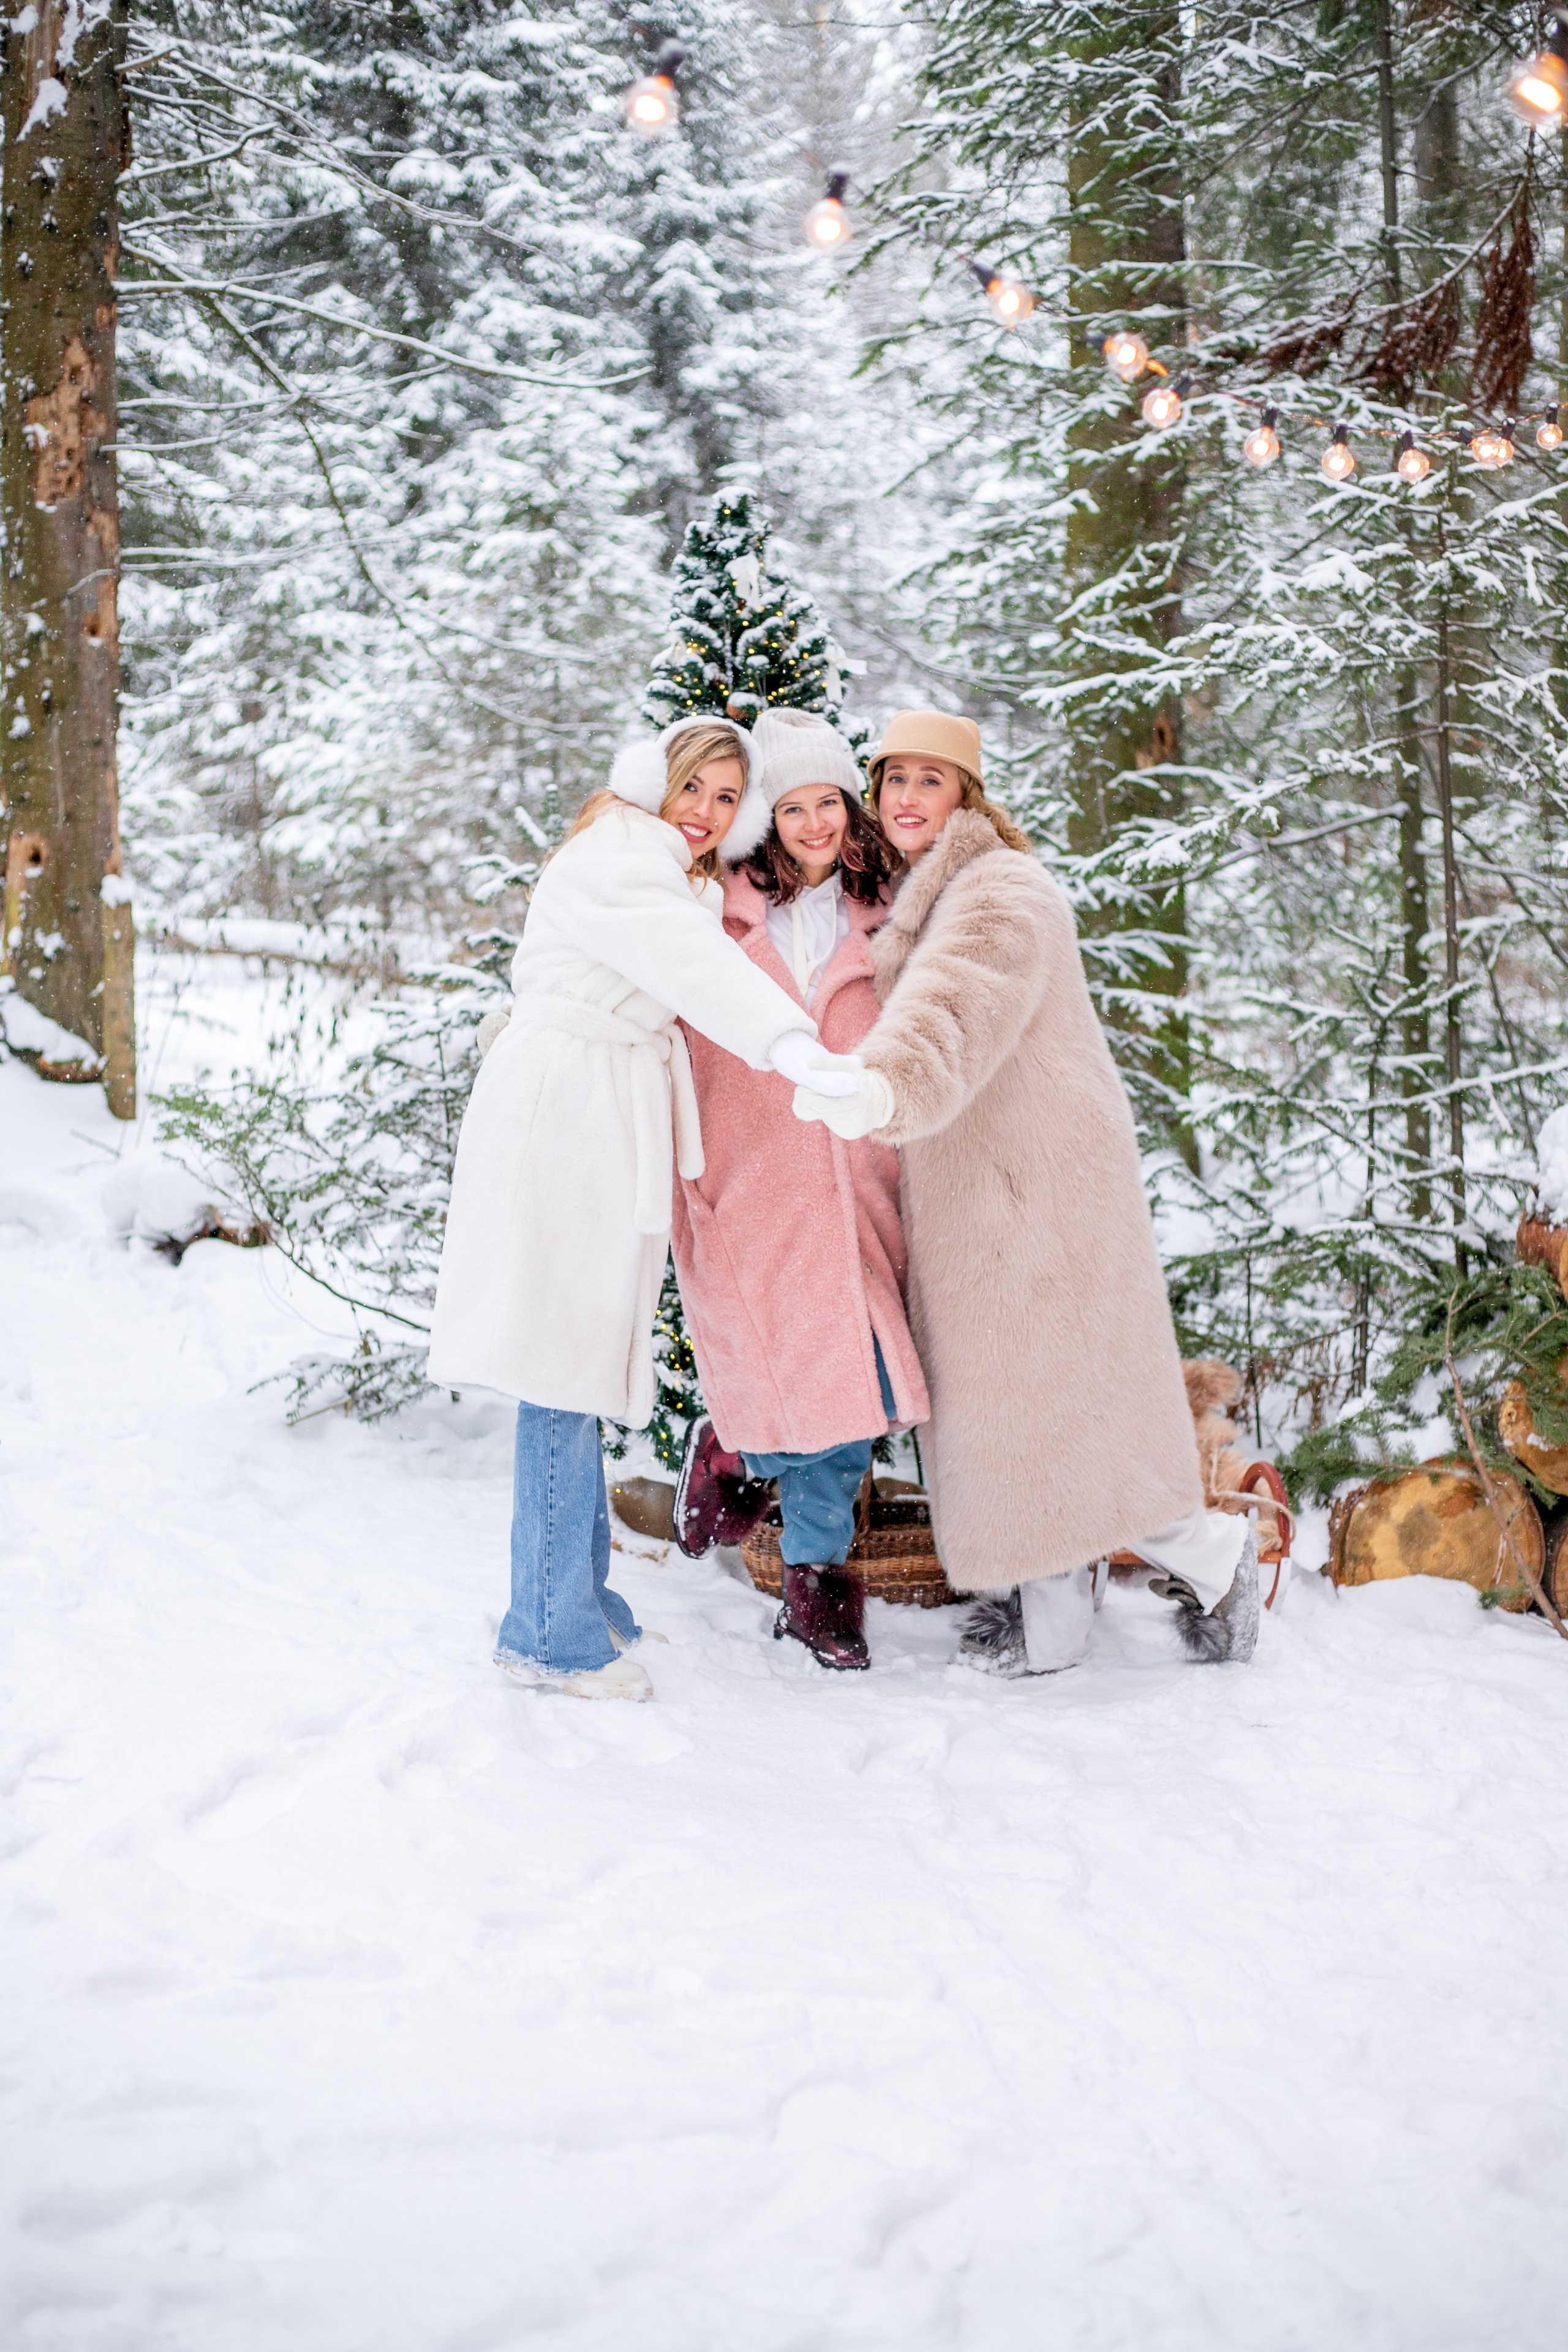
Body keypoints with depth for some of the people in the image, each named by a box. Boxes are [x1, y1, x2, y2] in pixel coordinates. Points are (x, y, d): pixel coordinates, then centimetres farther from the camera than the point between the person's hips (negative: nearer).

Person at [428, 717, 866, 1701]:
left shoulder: (685, 882, 21)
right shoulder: (612, 863, -14)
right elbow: (694, 965, -32)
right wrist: (794, 1046, -46)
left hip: (609, 1130, 10)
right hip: (560, 1114, -10)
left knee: (580, 1363, 15)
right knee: (565, 1369, -7)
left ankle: (580, 1599, 25)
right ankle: (552, 1631, -1)